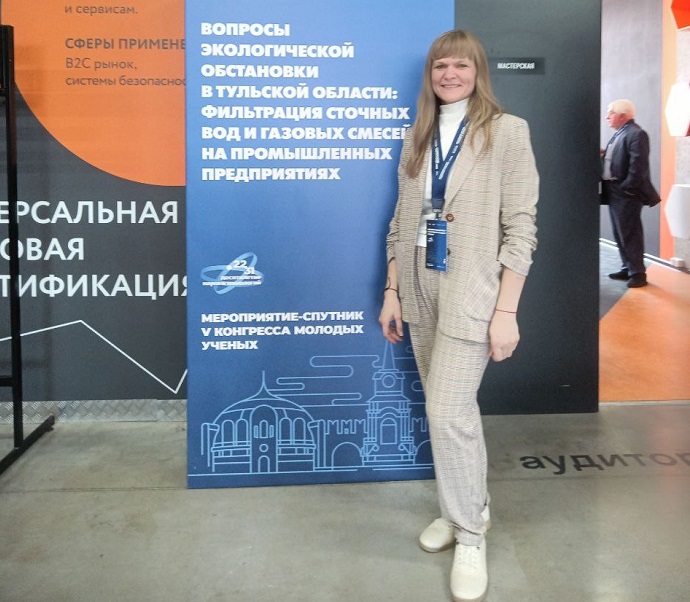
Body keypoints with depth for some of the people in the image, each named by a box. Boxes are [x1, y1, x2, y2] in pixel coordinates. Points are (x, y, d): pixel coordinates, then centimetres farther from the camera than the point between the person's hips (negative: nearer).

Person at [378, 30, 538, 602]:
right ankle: (465, 509, 32)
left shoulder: (507, 132, -5)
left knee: (449, 413, -9)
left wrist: (506, 311, -14)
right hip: (420, 289, 6)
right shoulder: (418, 137, 12)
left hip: (472, 292, -5)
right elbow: (402, 223, 12)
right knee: (451, 409, 14)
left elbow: (520, 227, -9)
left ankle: (470, 534, 10)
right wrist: (392, 291, 8)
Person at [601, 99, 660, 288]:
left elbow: (638, 165, -21)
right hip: (614, 191, 10)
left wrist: (627, 188, -21)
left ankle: (638, 272, 2)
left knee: (630, 233, -5)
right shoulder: (619, 133, 16)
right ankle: (627, 267, 25)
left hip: (626, 193, -10)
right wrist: (603, 154, 3)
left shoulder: (636, 134, -15)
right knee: (619, 233, 15)